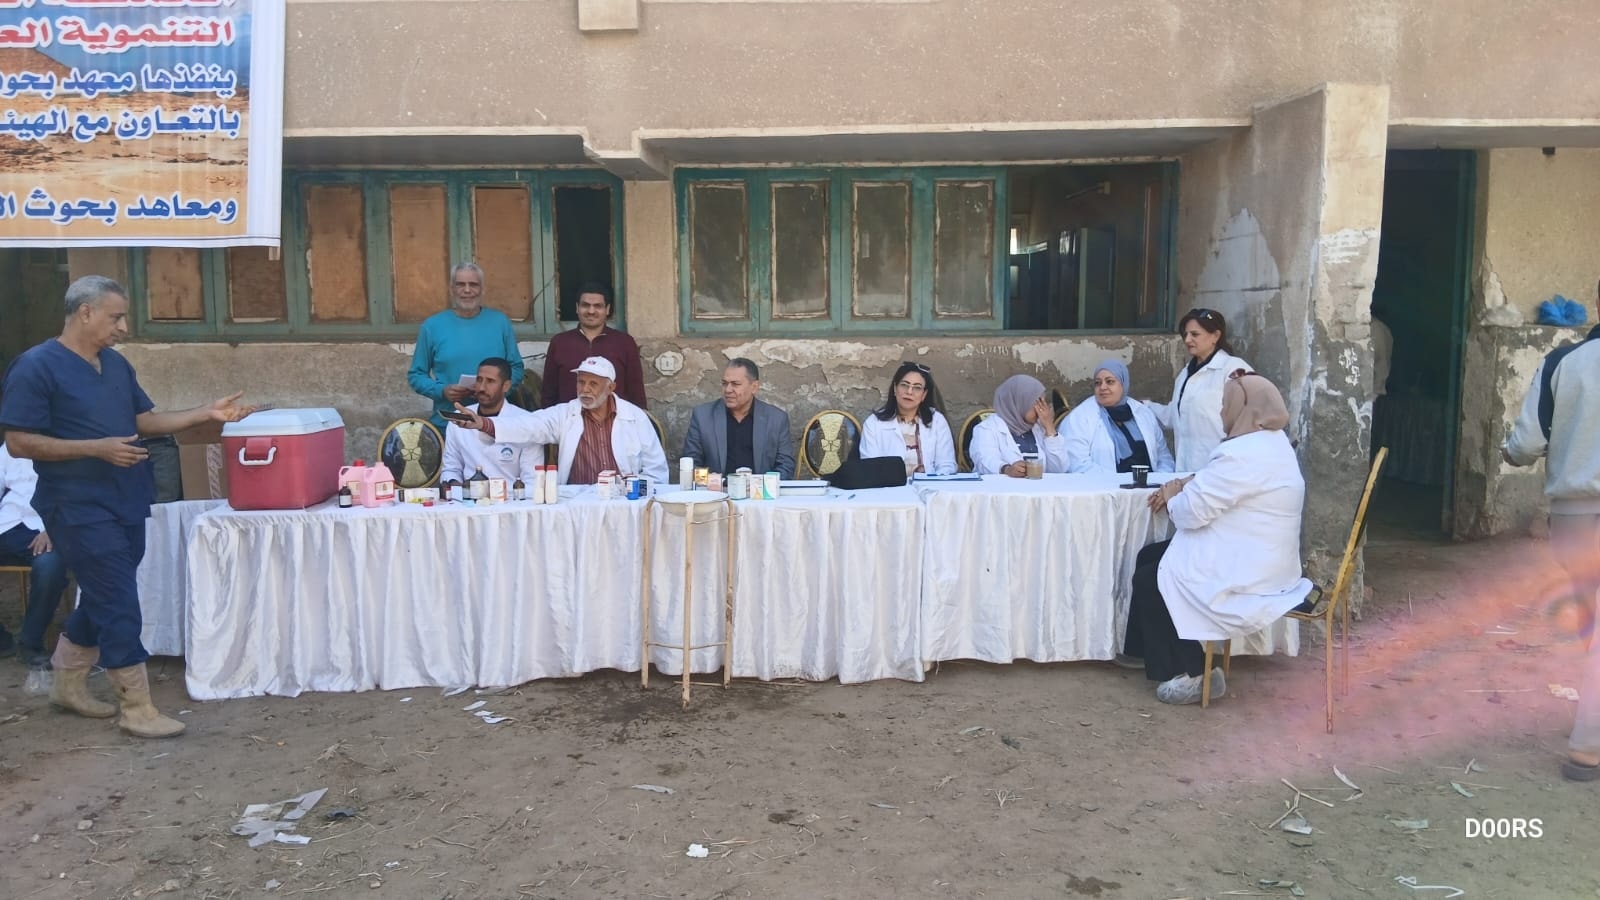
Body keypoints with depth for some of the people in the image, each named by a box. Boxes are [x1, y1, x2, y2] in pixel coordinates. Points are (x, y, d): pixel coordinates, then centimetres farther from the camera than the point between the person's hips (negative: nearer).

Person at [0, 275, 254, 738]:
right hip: (79, 508, -8)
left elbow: (145, 420, 15)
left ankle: (68, 685, 34)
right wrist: (97, 448, -23)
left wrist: (208, 413, 3)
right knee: (119, 604, -6)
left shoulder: (116, 364, 10)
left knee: (104, 599, 17)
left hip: (125, 503, 8)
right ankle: (137, 709, 2)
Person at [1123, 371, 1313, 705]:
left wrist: (1172, 497, 0)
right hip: (1260, 562, 11)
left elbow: (1193, 512, -21)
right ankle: (1167, 657, 19)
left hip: (1245, 575, -11)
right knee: (1149, 557, 13)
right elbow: (1217, 485, 22)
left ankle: (1192, 674, 6)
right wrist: (1185, 485, 4)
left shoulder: (1243, 454, -25)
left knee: (1149, 581, -1)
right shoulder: (1272, 442, 10)